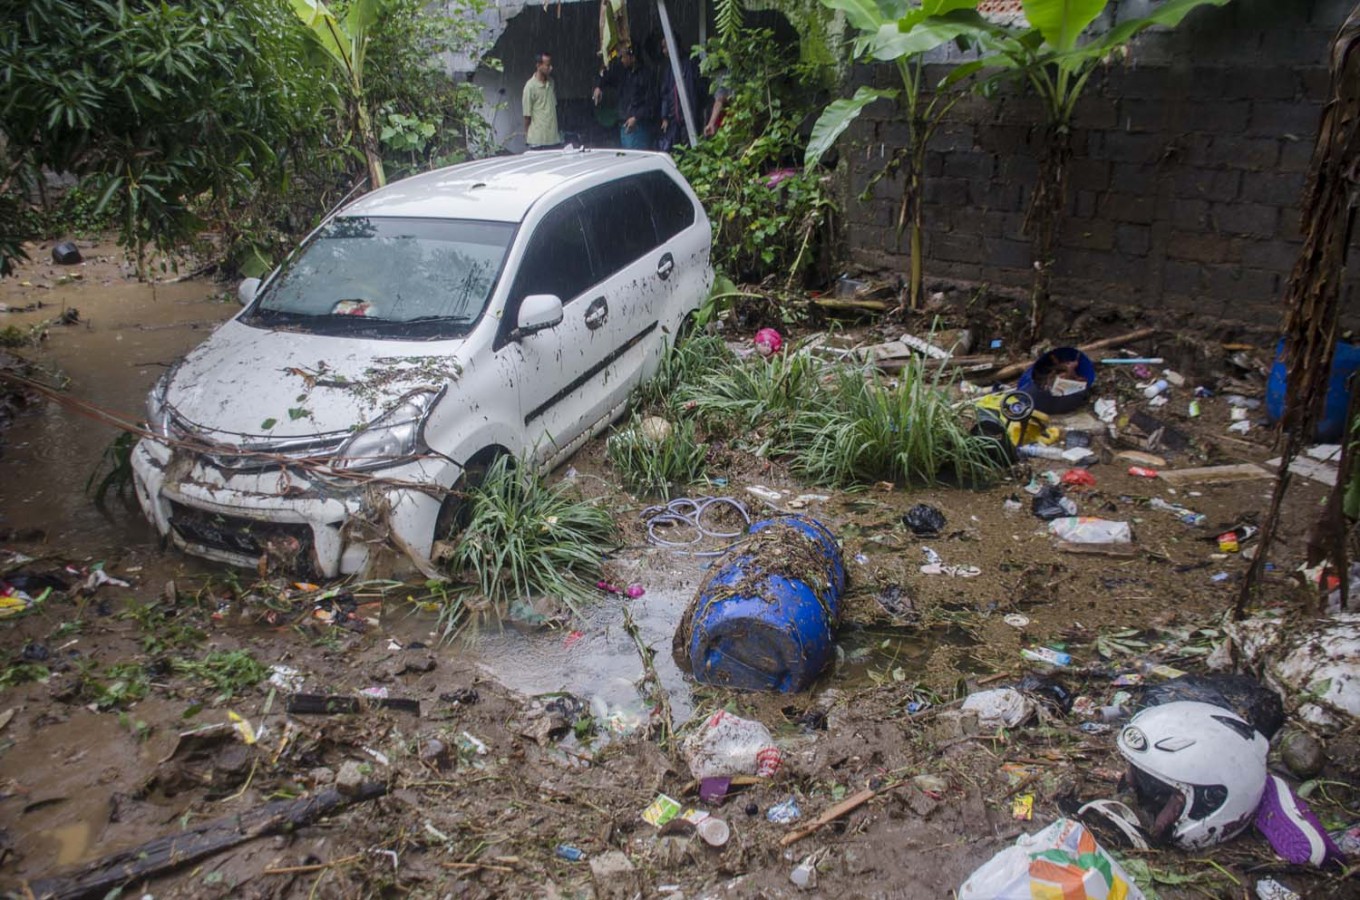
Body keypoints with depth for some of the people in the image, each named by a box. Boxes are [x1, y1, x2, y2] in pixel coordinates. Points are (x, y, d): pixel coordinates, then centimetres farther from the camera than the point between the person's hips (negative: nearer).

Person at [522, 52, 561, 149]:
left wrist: (558, 130, 15)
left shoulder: (551, 82, 8)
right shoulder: (530, 86, -11)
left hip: (553, 137, 6)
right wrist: (526, 137, -5)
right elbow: (527, 114, -8)